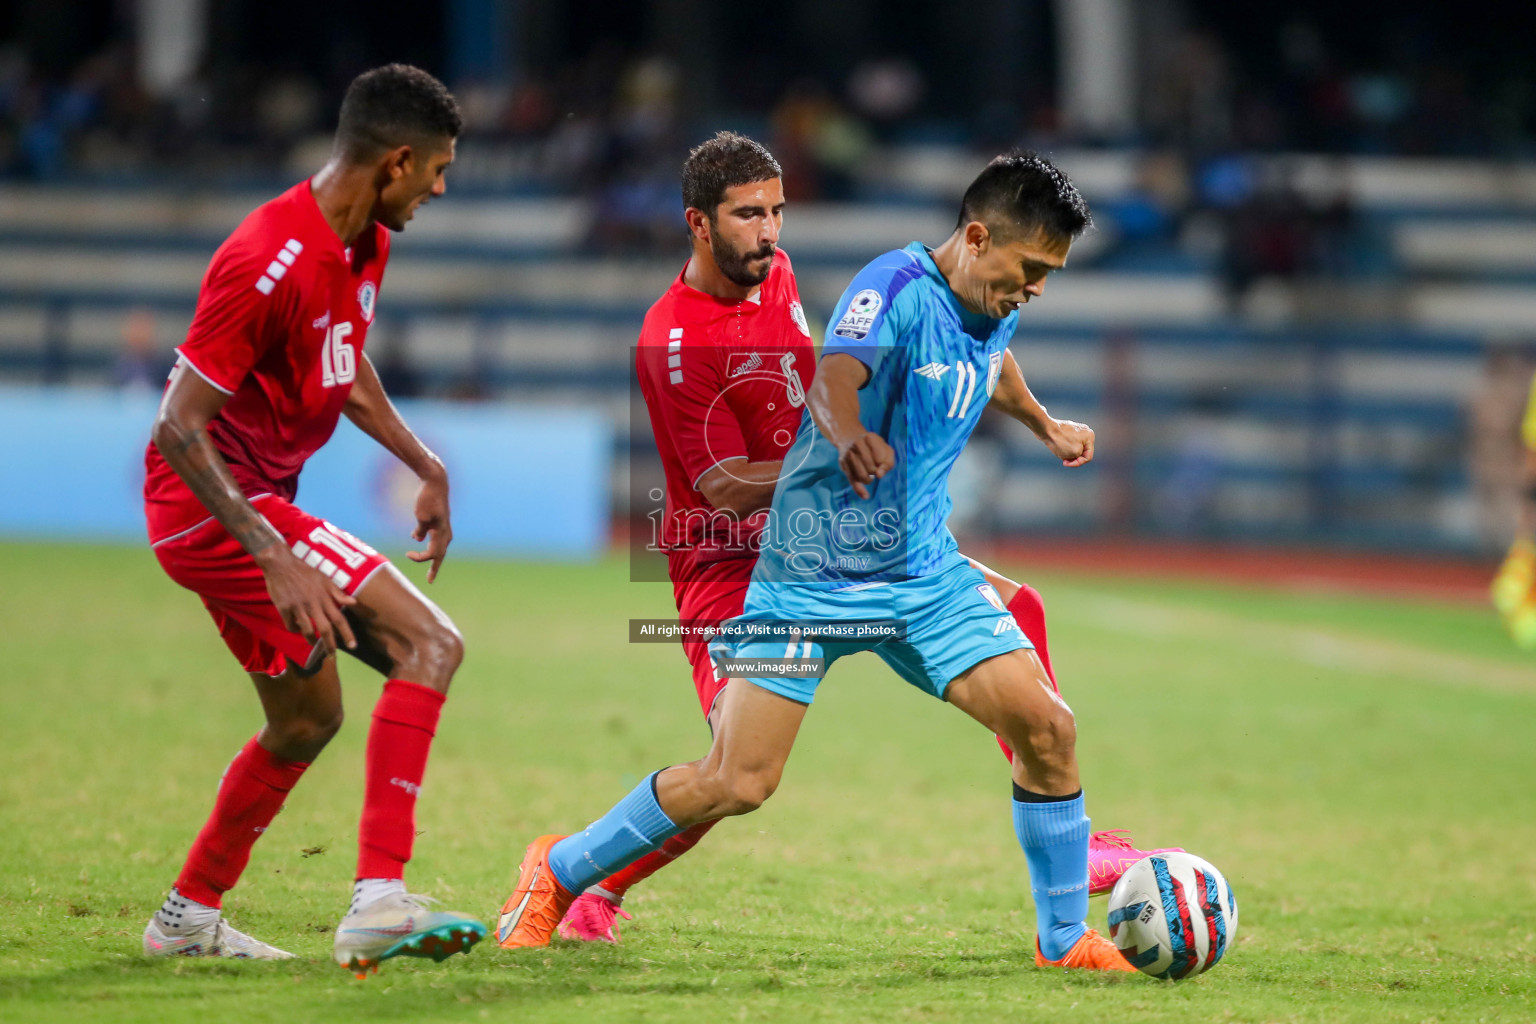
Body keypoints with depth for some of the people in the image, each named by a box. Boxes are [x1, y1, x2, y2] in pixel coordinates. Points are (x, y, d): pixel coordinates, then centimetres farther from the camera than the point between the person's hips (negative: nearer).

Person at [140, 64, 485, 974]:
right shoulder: (269, 265, -26)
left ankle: (189, 918, 37)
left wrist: (426, 466, 15)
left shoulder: (366, 247, 5)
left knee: (308, 720, 23)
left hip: (258, 504, 10)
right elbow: (178, 428, -26)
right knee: (430, 643, -18)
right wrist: (276, 560, -31)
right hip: (216, 510, -10)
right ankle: (380, 900, -24)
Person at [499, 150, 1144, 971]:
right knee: (736, 785, -10)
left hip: (923, 571, 7)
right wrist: (848, 434, -61)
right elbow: (834, 377, -40)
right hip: (811, 572, -7)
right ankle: (557, 873, 12)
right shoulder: (897, 288, -20)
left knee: (1046, 727, -10)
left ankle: (1066, 941, 7)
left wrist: (1044, 426, 45)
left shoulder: (993, 306, 5)